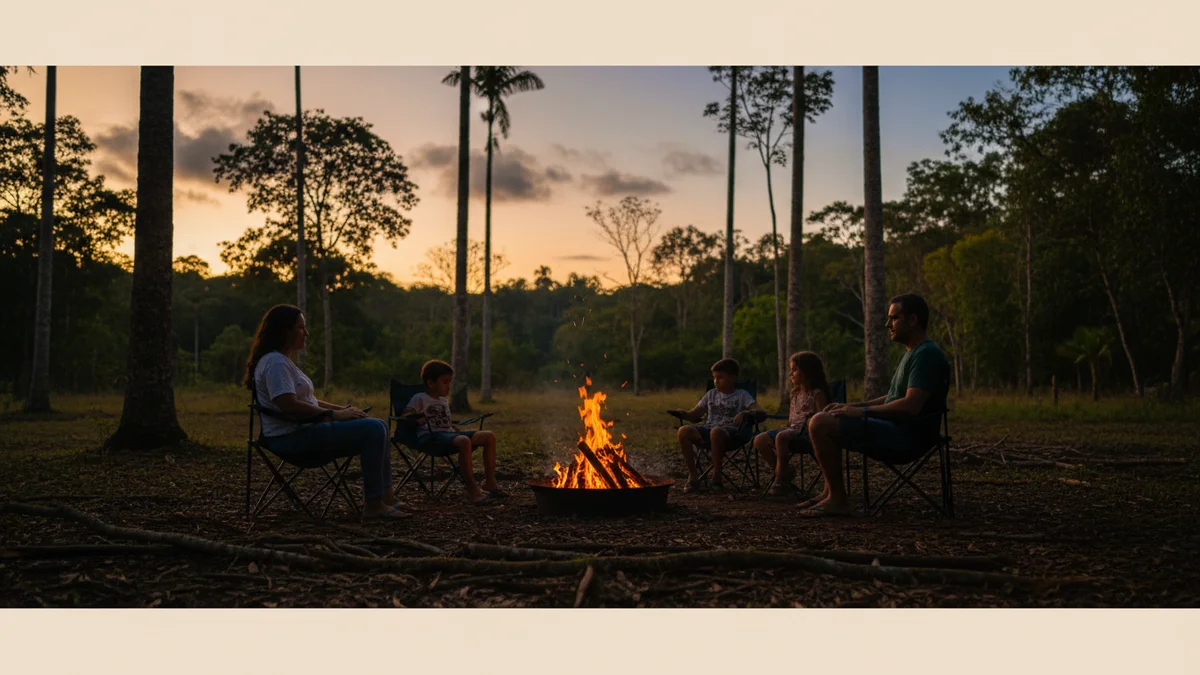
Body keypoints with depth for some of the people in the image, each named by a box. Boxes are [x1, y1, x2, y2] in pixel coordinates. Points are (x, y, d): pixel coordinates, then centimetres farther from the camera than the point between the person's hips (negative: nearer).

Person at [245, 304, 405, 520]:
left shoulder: (283, 361, 19)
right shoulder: (275, 362, -14)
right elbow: (289, 405, -26)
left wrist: (342, 409, 9)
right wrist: (334, 414, -19)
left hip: (302, 432, 11)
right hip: (292, 437, -11)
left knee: (377, 427, 10)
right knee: (374, 430, -21)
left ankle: (385, 495, 4)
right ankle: (372, 505, -19)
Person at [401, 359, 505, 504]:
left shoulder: (444, 401, 29)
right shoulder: (420, 399, 7)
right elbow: (403, 416, -1)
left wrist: (458, 431, 13)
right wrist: (416, 418, -21)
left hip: (448, 433, 8)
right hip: (430, 436, -8)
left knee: (489, 436, -7)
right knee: (464, 441, -39)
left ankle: (490, 482, -6)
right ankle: (472, 490, -37)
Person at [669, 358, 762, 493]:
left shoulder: (742, 395, 8)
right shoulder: (712, 394, 22)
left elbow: (759, 411, -8)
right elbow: (694, 415, 22)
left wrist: (744, 412, -28)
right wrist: (683, 414, 0)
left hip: (732, 433, -5)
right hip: (707, 431, 5)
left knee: (716, 431, -41)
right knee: (684, 431, -25)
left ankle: (716, 477, -27)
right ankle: (693, 475, -17)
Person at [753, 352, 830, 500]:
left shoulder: (817, 393, -5)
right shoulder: (795, 393, 19)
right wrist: (787, 427, 6)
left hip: (807, 432, -8)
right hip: (793, 430, 9)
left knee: (781, 437, -37)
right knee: (760, 440, -10)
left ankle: (781, 479, -23)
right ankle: (785, 472, -1)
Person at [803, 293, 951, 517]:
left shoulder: (927, 354, -15)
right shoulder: (911, 353, 19)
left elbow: (910, 405, -25)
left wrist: (862, 411, -15)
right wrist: (850, 406, 12)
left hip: (907, 438, -11)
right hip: (896, 431, 11)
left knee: (820, 424, -20)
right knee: (821, 421, 18)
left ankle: (838, 500, -13)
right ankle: (830, 493, 14)